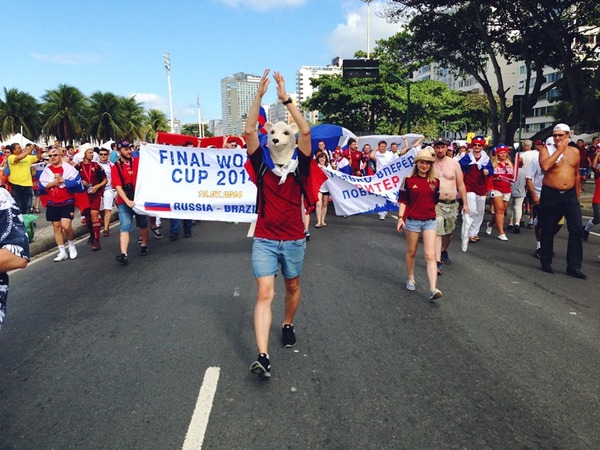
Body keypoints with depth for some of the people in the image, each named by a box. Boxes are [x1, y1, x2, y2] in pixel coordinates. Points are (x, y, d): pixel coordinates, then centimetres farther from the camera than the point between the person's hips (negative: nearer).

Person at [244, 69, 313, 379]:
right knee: (265, 294, -9)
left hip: (293, 240, 1)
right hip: (264, 240, -1)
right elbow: (249, 130, -12)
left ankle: (288, 325, 46)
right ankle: (263, 357, -12)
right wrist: (260, 94, -16)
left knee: (292, 287, 19)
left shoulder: (299, 163, -2)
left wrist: (285, 99, -17)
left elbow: (306, 131, -16)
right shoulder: (262, 162, -1)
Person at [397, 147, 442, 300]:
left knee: (430, 255, -6)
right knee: (411, 252, 14)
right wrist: (400, 218, -10)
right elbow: (403, 201, -3)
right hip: (412, 220, -1)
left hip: (430, 221, 1)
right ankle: (410, 279, 34)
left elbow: (436, 201, 12)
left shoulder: (435, 182, 3)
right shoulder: (409, 180, -3)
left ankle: (433, 289, -11)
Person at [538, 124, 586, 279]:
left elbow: (576, 174, 18)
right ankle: (546, 262, 20)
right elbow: (545, 166, -24)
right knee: (548, 230, 6)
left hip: (570, 195, 3)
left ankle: (574, 266, 0)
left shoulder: (575, 151, 10)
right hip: (550, 195, -3)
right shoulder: (546, 149, -3)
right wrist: (559, 150, -16)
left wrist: (577, 195, 18)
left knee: (577, 229, -6)